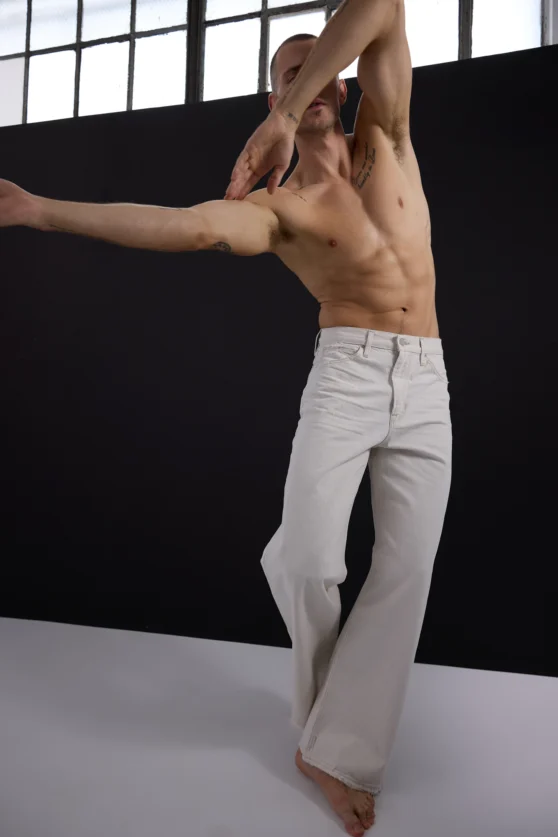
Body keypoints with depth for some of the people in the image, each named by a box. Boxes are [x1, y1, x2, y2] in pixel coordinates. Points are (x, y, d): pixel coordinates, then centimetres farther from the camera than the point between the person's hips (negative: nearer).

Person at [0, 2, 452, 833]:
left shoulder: (386, 138, 12)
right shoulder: (276, 206, 1)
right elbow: (181, 226, -17)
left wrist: (284, 119, -8)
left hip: (428, 385, 4)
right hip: (347, 375, -3)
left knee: (406, 572, -2)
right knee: (308, 560, -15)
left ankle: (339, 752, 11)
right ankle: (323, 693, 20)